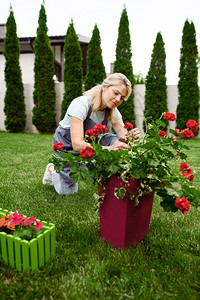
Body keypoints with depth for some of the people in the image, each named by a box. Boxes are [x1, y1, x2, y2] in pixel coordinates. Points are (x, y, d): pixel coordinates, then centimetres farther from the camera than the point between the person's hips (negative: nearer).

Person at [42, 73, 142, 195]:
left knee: (116, 142, -23)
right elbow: (77, 144, -41)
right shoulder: (81, 104, -31)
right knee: (68, 191, -7)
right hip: (67, 145, -5)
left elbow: (123, 136, -22)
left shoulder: (112, 111, -11)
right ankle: (52, 170, 22)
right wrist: (108, 149, -55)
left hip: (90, 142, 5)